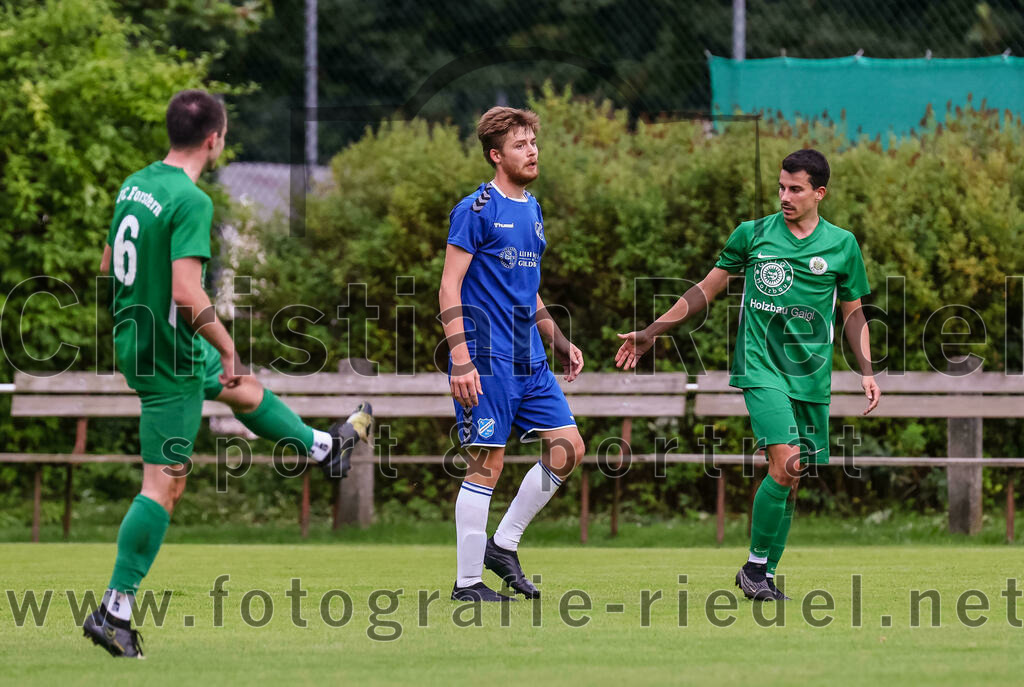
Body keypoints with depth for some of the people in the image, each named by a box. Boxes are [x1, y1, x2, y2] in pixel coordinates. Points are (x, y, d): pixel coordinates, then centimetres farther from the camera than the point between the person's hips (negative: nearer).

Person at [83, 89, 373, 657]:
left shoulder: (134, 185, 3)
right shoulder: (190, 201, -24)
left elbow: (108, 264, 15)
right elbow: (187, 292, -31)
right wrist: (225, 344, -16)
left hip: (133, 340, 9)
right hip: (171, 358, -9)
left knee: (241, 387, 32)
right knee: (164, 484, -4)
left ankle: (323, 446, 56)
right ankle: (115, 611, -6)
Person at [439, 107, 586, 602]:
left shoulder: (533, 211, 16)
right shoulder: (477, 210, -9)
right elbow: (450, 288, -13)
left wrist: (561, 344, 22)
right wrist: (461, 360, -20)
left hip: (529, 358, 8)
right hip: (487, 356, -8)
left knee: (568, 447, 3)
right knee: (488, 464, -7)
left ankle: (504, 544, 14)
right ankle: (468, 582, 1)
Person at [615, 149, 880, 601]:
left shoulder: (842, 245, 6)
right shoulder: (752, 235, 3)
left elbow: (852, 313, 16)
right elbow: (705, 290, 12)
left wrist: (866, 371, 6)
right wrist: (652, 331, 9)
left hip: (812, 376, 3)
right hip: (761, 365, -3)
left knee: (791, 479, 3)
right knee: (784, 462, -20)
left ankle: (764, 577, 14)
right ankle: (756, 564, -7)